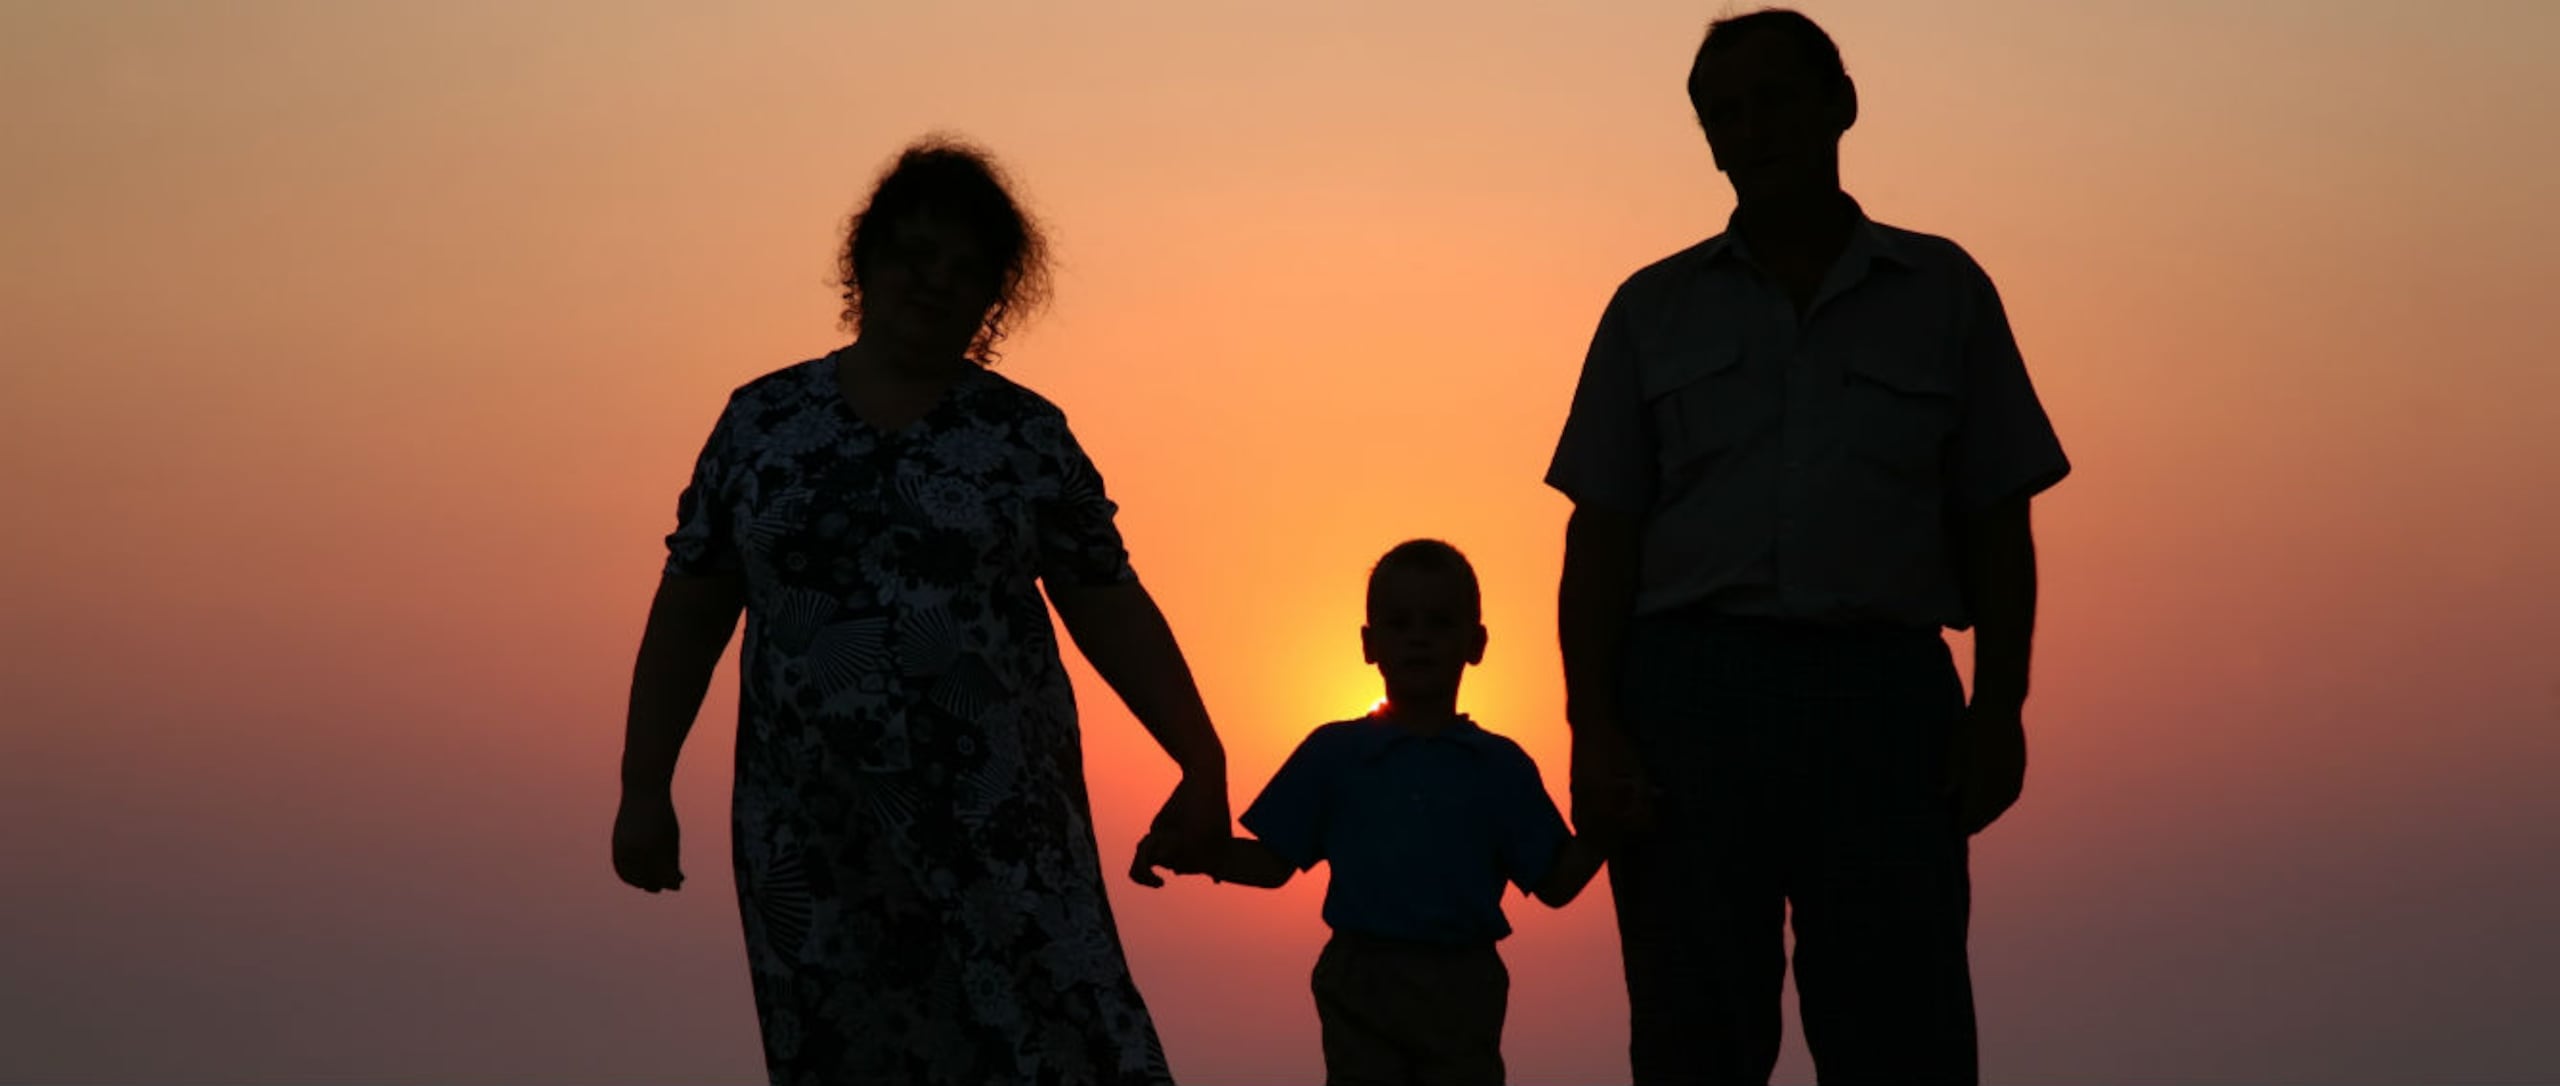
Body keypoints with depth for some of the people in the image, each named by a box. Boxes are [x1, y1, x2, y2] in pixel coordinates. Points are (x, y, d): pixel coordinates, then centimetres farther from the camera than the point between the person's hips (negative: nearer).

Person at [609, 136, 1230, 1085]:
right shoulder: (762, 421, 8)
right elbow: (690, 611, 9)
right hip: (811, 833, 2)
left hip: (1000, 820, -1)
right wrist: (645, 786, 5)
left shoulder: (1029, 437, 5)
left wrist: (1202, 762, -3)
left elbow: (1111, 613, 5)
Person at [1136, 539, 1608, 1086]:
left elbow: (1555, 884, 3)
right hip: (1360, 981, 0)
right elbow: (1273, 863, 5)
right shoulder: (1333, 753, 5)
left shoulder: (1500, 767, 5)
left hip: (1462, 985, 0)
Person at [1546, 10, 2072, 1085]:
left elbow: (1994, 522, 9)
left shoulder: (1943, 290, 12)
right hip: (1691, 690, 1)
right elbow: (1602, 533, 8)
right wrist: (1592, 723, -4)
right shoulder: (1654, 309, 13)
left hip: (1883, 695, -1)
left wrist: (1999, 705, -3)